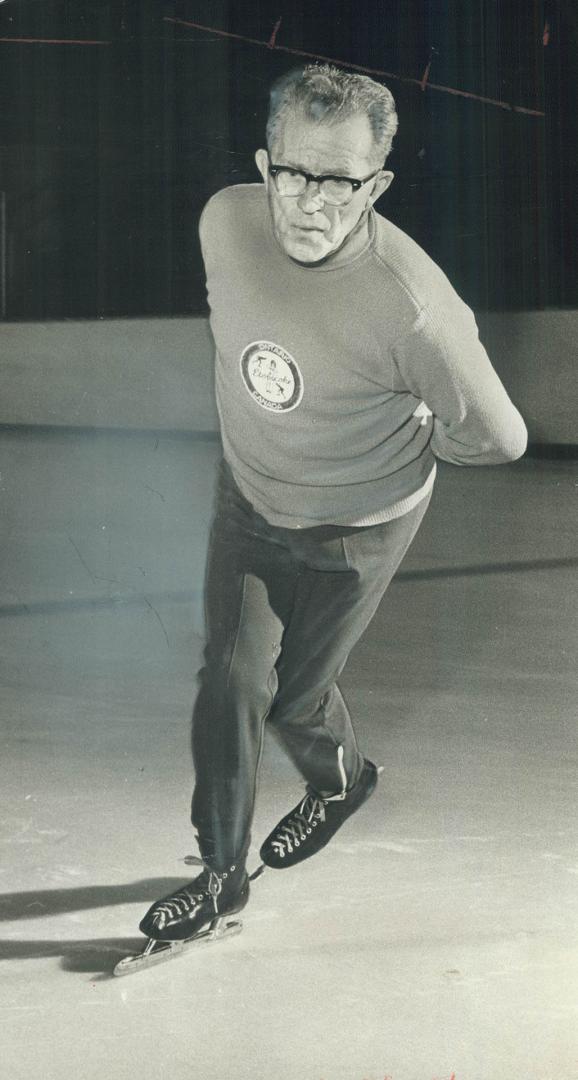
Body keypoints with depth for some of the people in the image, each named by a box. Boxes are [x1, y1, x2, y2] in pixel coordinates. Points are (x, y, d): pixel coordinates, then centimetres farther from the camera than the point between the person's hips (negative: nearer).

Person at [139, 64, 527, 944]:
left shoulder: (412, 305, -38)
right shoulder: (226, 221, -21)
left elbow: (498, 438, -21)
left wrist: (408, 443, -5)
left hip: (354, 529, -4)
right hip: (248, 498, 4)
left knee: (294, 694, 13)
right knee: (230, 683, 4)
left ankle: (340, 778, 49)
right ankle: (221, 877, 25)